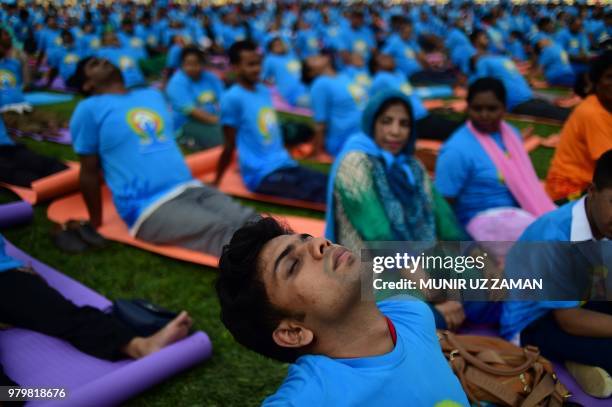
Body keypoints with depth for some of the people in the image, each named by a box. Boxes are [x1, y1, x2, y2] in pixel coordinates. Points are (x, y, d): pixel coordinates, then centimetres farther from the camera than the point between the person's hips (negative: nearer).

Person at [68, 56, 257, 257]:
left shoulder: (153, 95, 22)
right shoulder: (90, 109, 2)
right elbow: (89, 172, 6)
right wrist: (95, 224, 10)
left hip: (192, 188, 6)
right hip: (149, 207, -6)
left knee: (251, 222, -21)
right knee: (225, 232, -30)